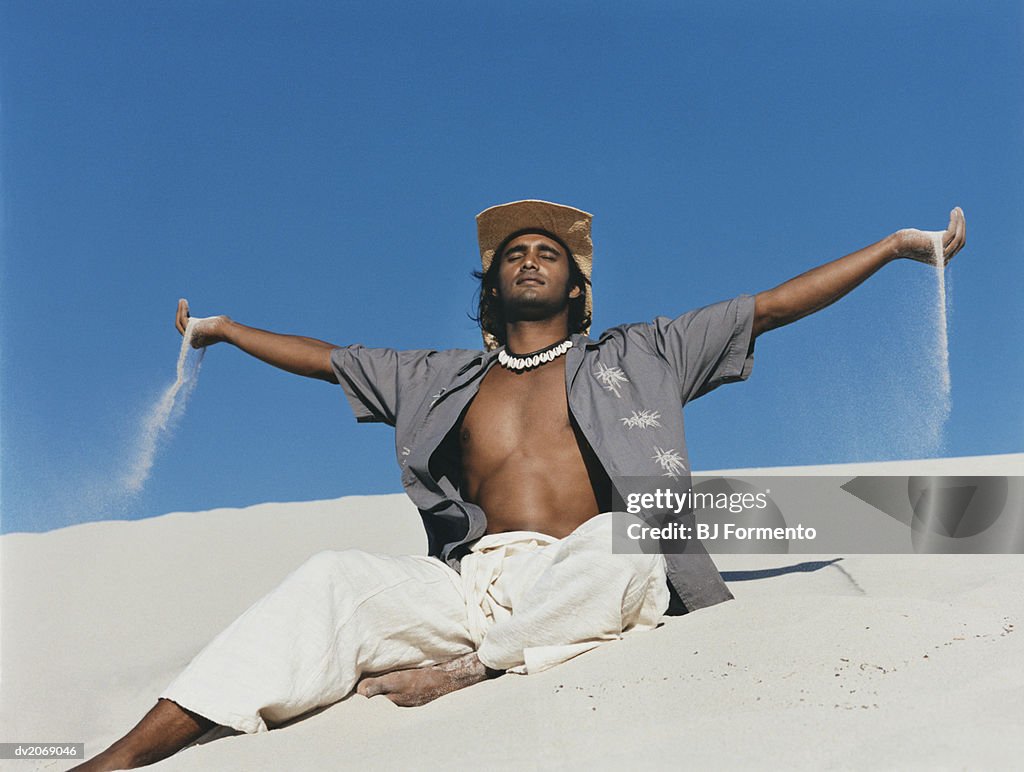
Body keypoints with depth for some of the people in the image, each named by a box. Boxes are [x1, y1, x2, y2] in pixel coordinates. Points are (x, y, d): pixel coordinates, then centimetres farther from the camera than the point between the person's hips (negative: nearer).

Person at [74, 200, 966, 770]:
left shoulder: (638, 356, 19)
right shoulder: (442, 379, 25)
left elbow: (770, 306, 16)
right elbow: (325, 357, 34)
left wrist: (899, 245, 14)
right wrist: (223, 328, 41)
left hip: (589, 586, -1)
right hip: (471, 582, 2)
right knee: (338, 577, -23)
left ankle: (471, 667, -30)